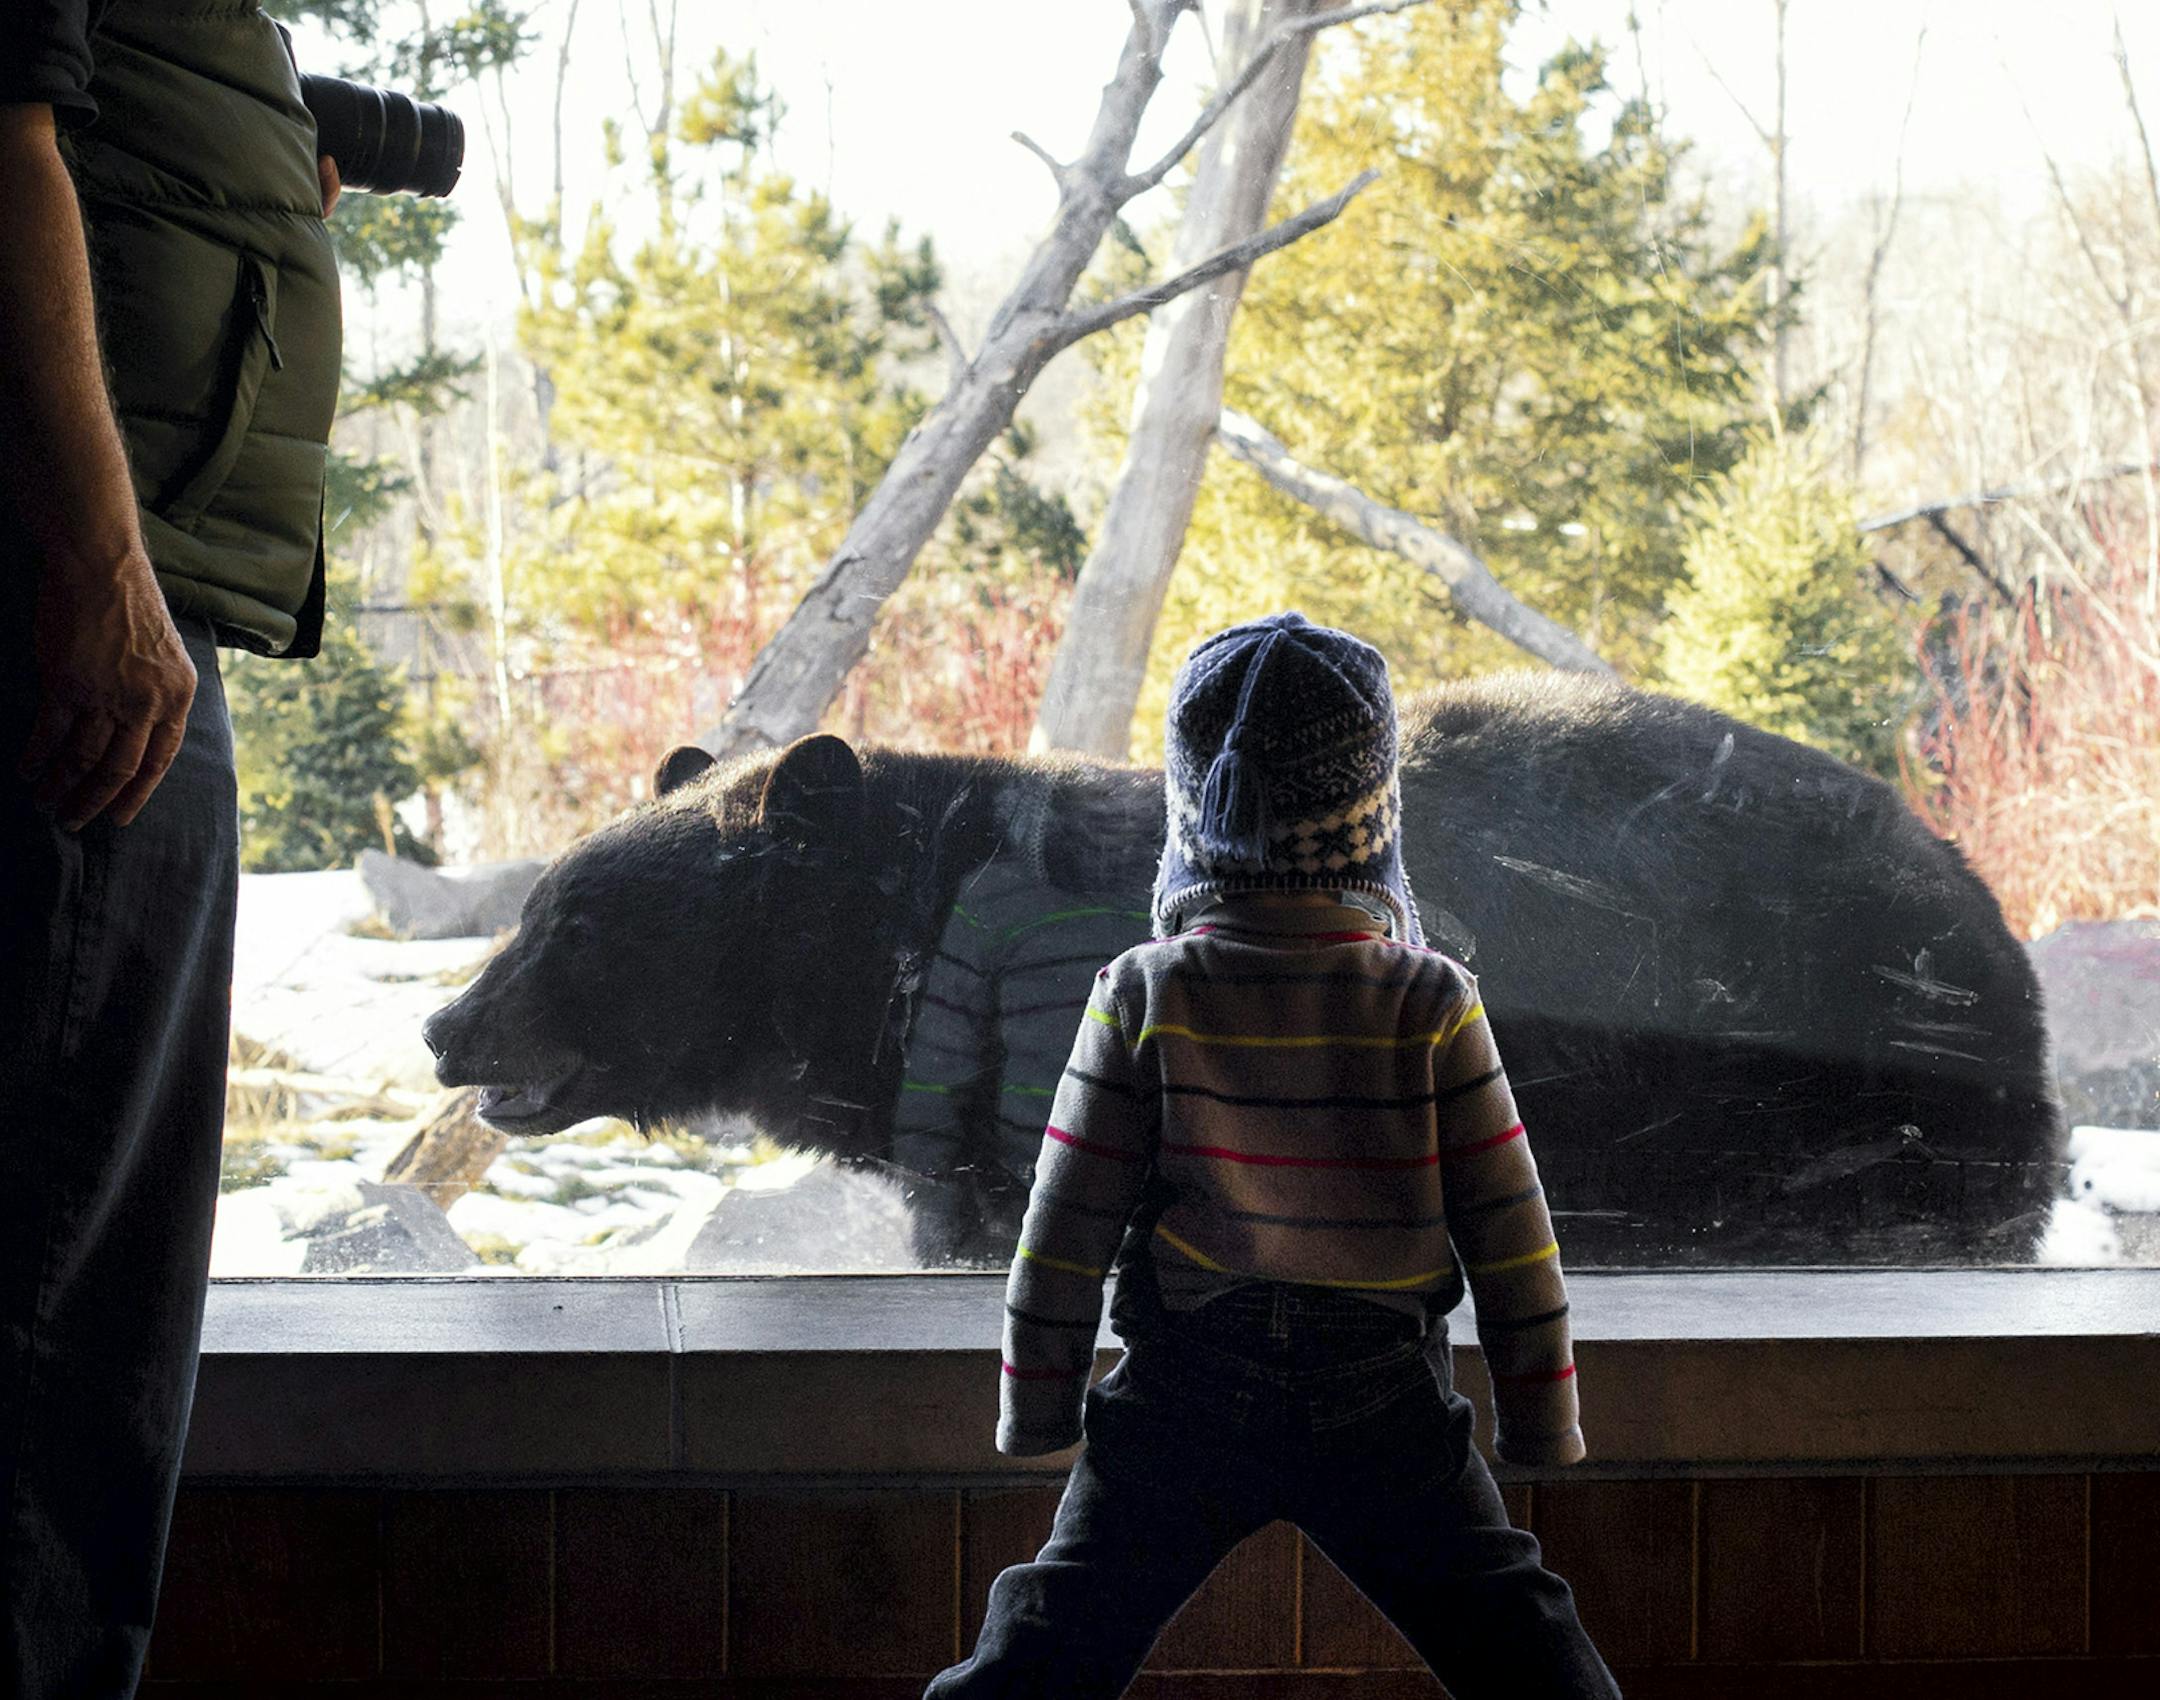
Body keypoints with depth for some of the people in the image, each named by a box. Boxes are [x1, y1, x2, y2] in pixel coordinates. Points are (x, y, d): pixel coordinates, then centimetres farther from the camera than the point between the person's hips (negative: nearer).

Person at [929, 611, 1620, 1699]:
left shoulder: (1141, 997, -8)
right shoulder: (1432, 1006, -8)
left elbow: (1065, 1229, -5)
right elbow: (1507, 1231, -5)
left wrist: (1036, 1412, 7)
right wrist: (1541, 1422, 7)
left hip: (1181, 1403, 0)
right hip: (1382, 1406, 0)